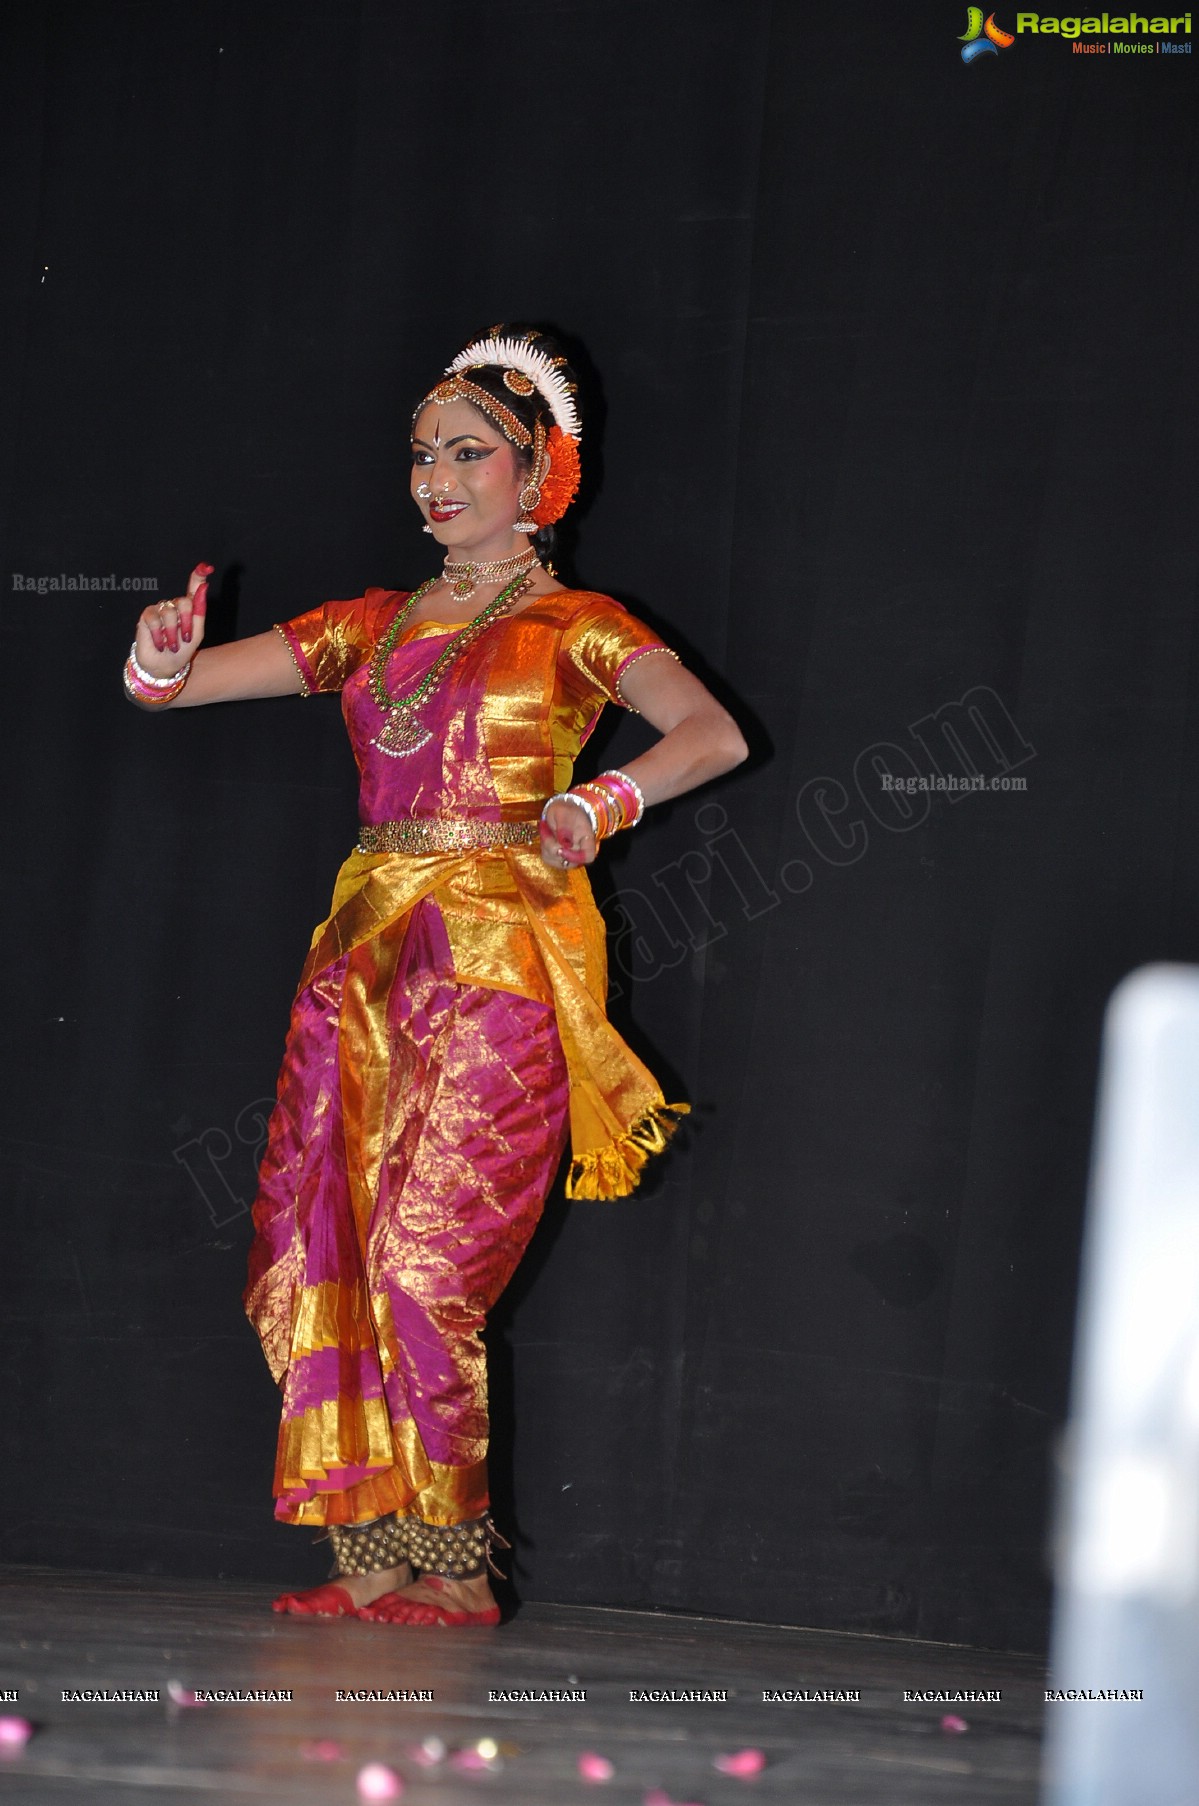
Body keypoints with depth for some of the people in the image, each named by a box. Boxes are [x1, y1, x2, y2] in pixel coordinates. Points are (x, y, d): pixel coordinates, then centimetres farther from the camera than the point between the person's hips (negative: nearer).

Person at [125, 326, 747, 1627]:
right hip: (364, 959, 6)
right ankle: (370, 1560, 1)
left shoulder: (571, 627, 4)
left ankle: (454, 1569, -4)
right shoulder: (371, 627, 18)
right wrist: (166, 650, -6)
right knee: (322, 1252, -3)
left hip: (493, 964, -5)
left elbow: (713, 733, -11)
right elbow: (166, 688, 17)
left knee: (424, 1264, -13)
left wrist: (596, 806, -27)